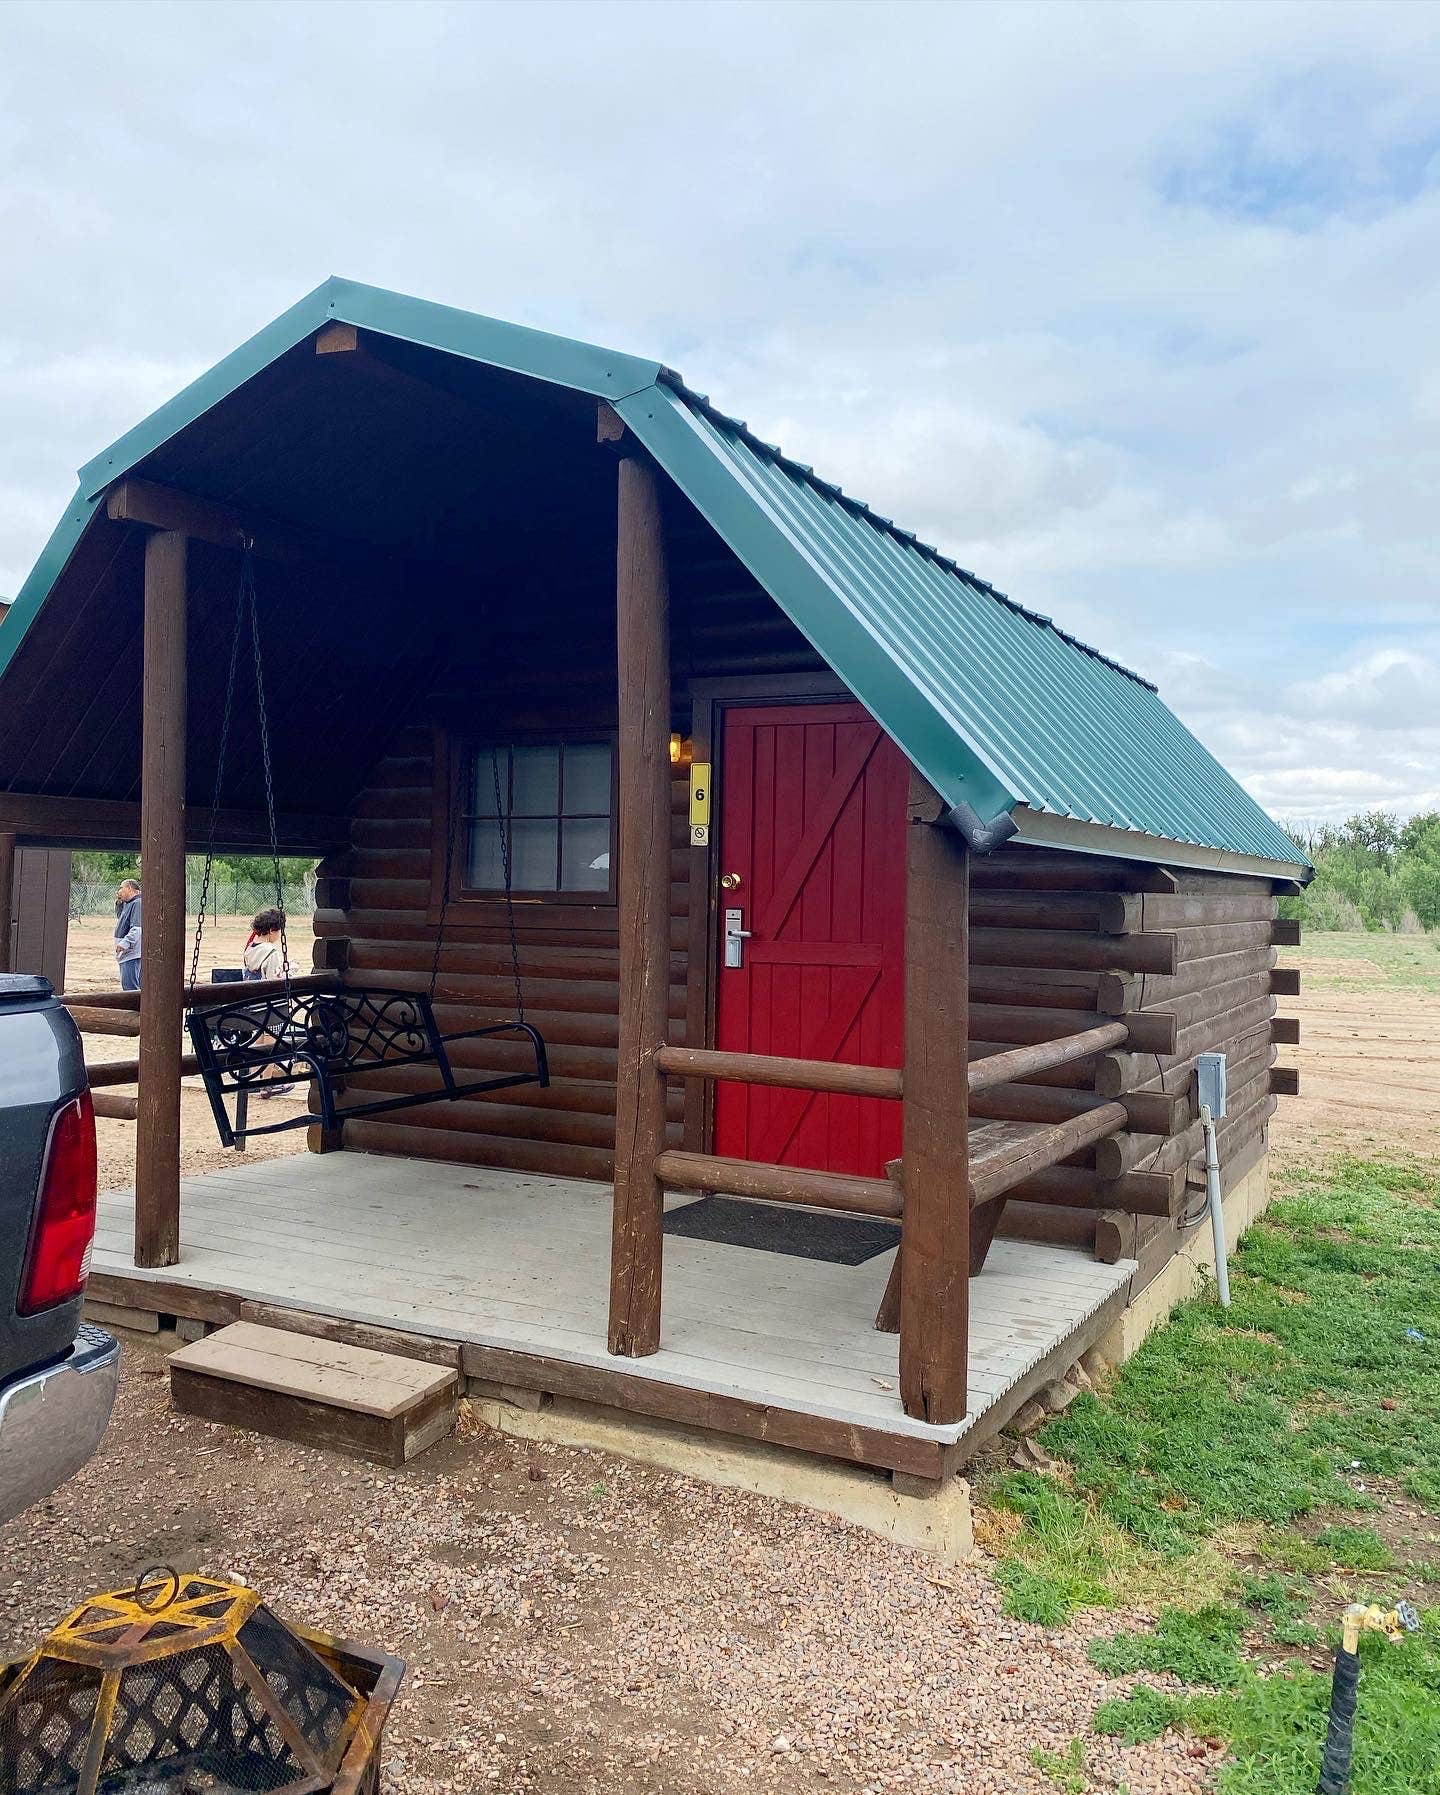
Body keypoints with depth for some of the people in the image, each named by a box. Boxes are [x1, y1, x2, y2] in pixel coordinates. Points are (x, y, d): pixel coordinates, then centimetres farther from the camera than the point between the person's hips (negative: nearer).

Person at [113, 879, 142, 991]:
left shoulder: (138, 903, -14)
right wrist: (119, 903, 20)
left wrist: (125, 943, -32)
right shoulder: (128, 904, 18)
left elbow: (137, 928, -24)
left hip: (132, 954, -11)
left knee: (130, 986, -14)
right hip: (126, 953, 11)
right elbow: (119, 917, 35)